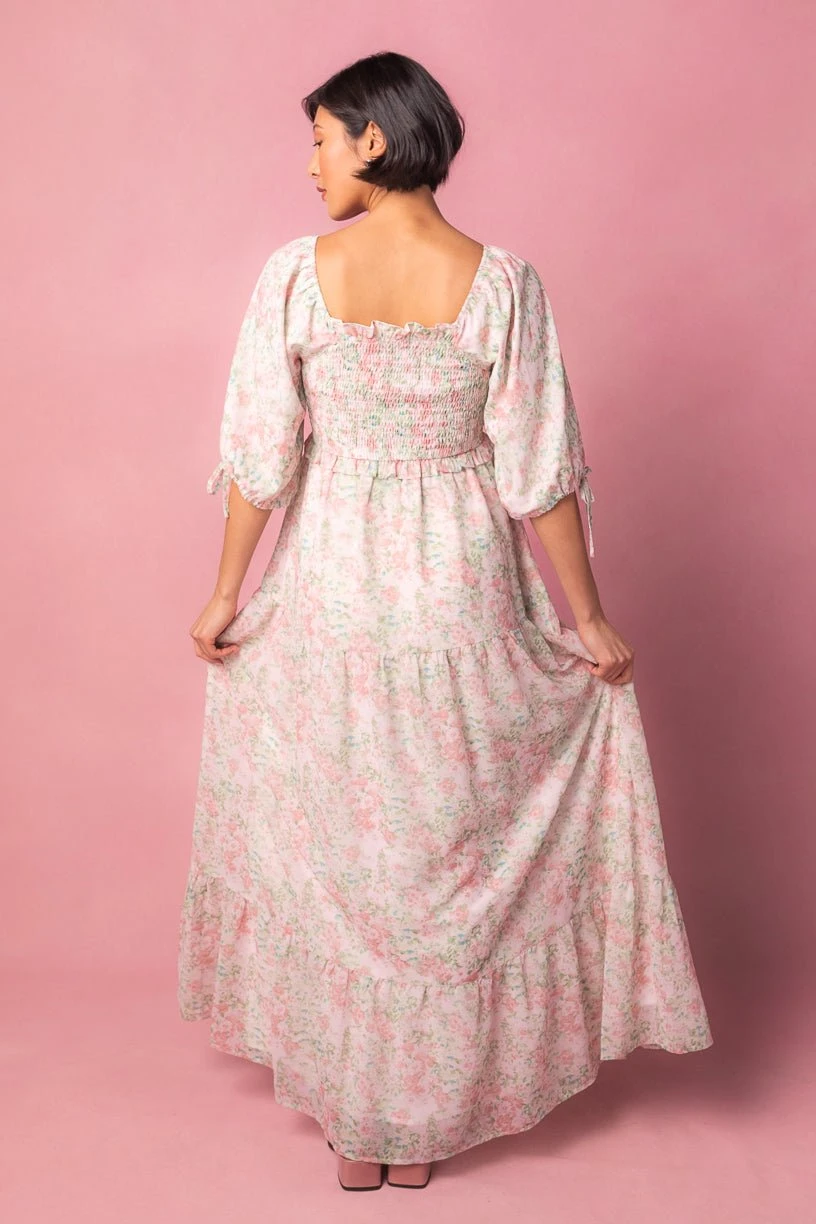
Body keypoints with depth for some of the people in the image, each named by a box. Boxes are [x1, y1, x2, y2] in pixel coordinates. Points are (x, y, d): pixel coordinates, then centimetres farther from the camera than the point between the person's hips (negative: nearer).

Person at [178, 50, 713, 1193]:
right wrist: (590, 622, 1)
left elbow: (261, 454, -6)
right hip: (460, 599, 0)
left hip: (326, 590, 0)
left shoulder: (296, 272, -8)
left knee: (331, 845, 16)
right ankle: (429, 1121, 31)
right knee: (451, 847, 16)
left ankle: (351, 1119, 31)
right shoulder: (502, 281, -9)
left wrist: (226, 593, 6)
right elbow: (539, 475, -9)